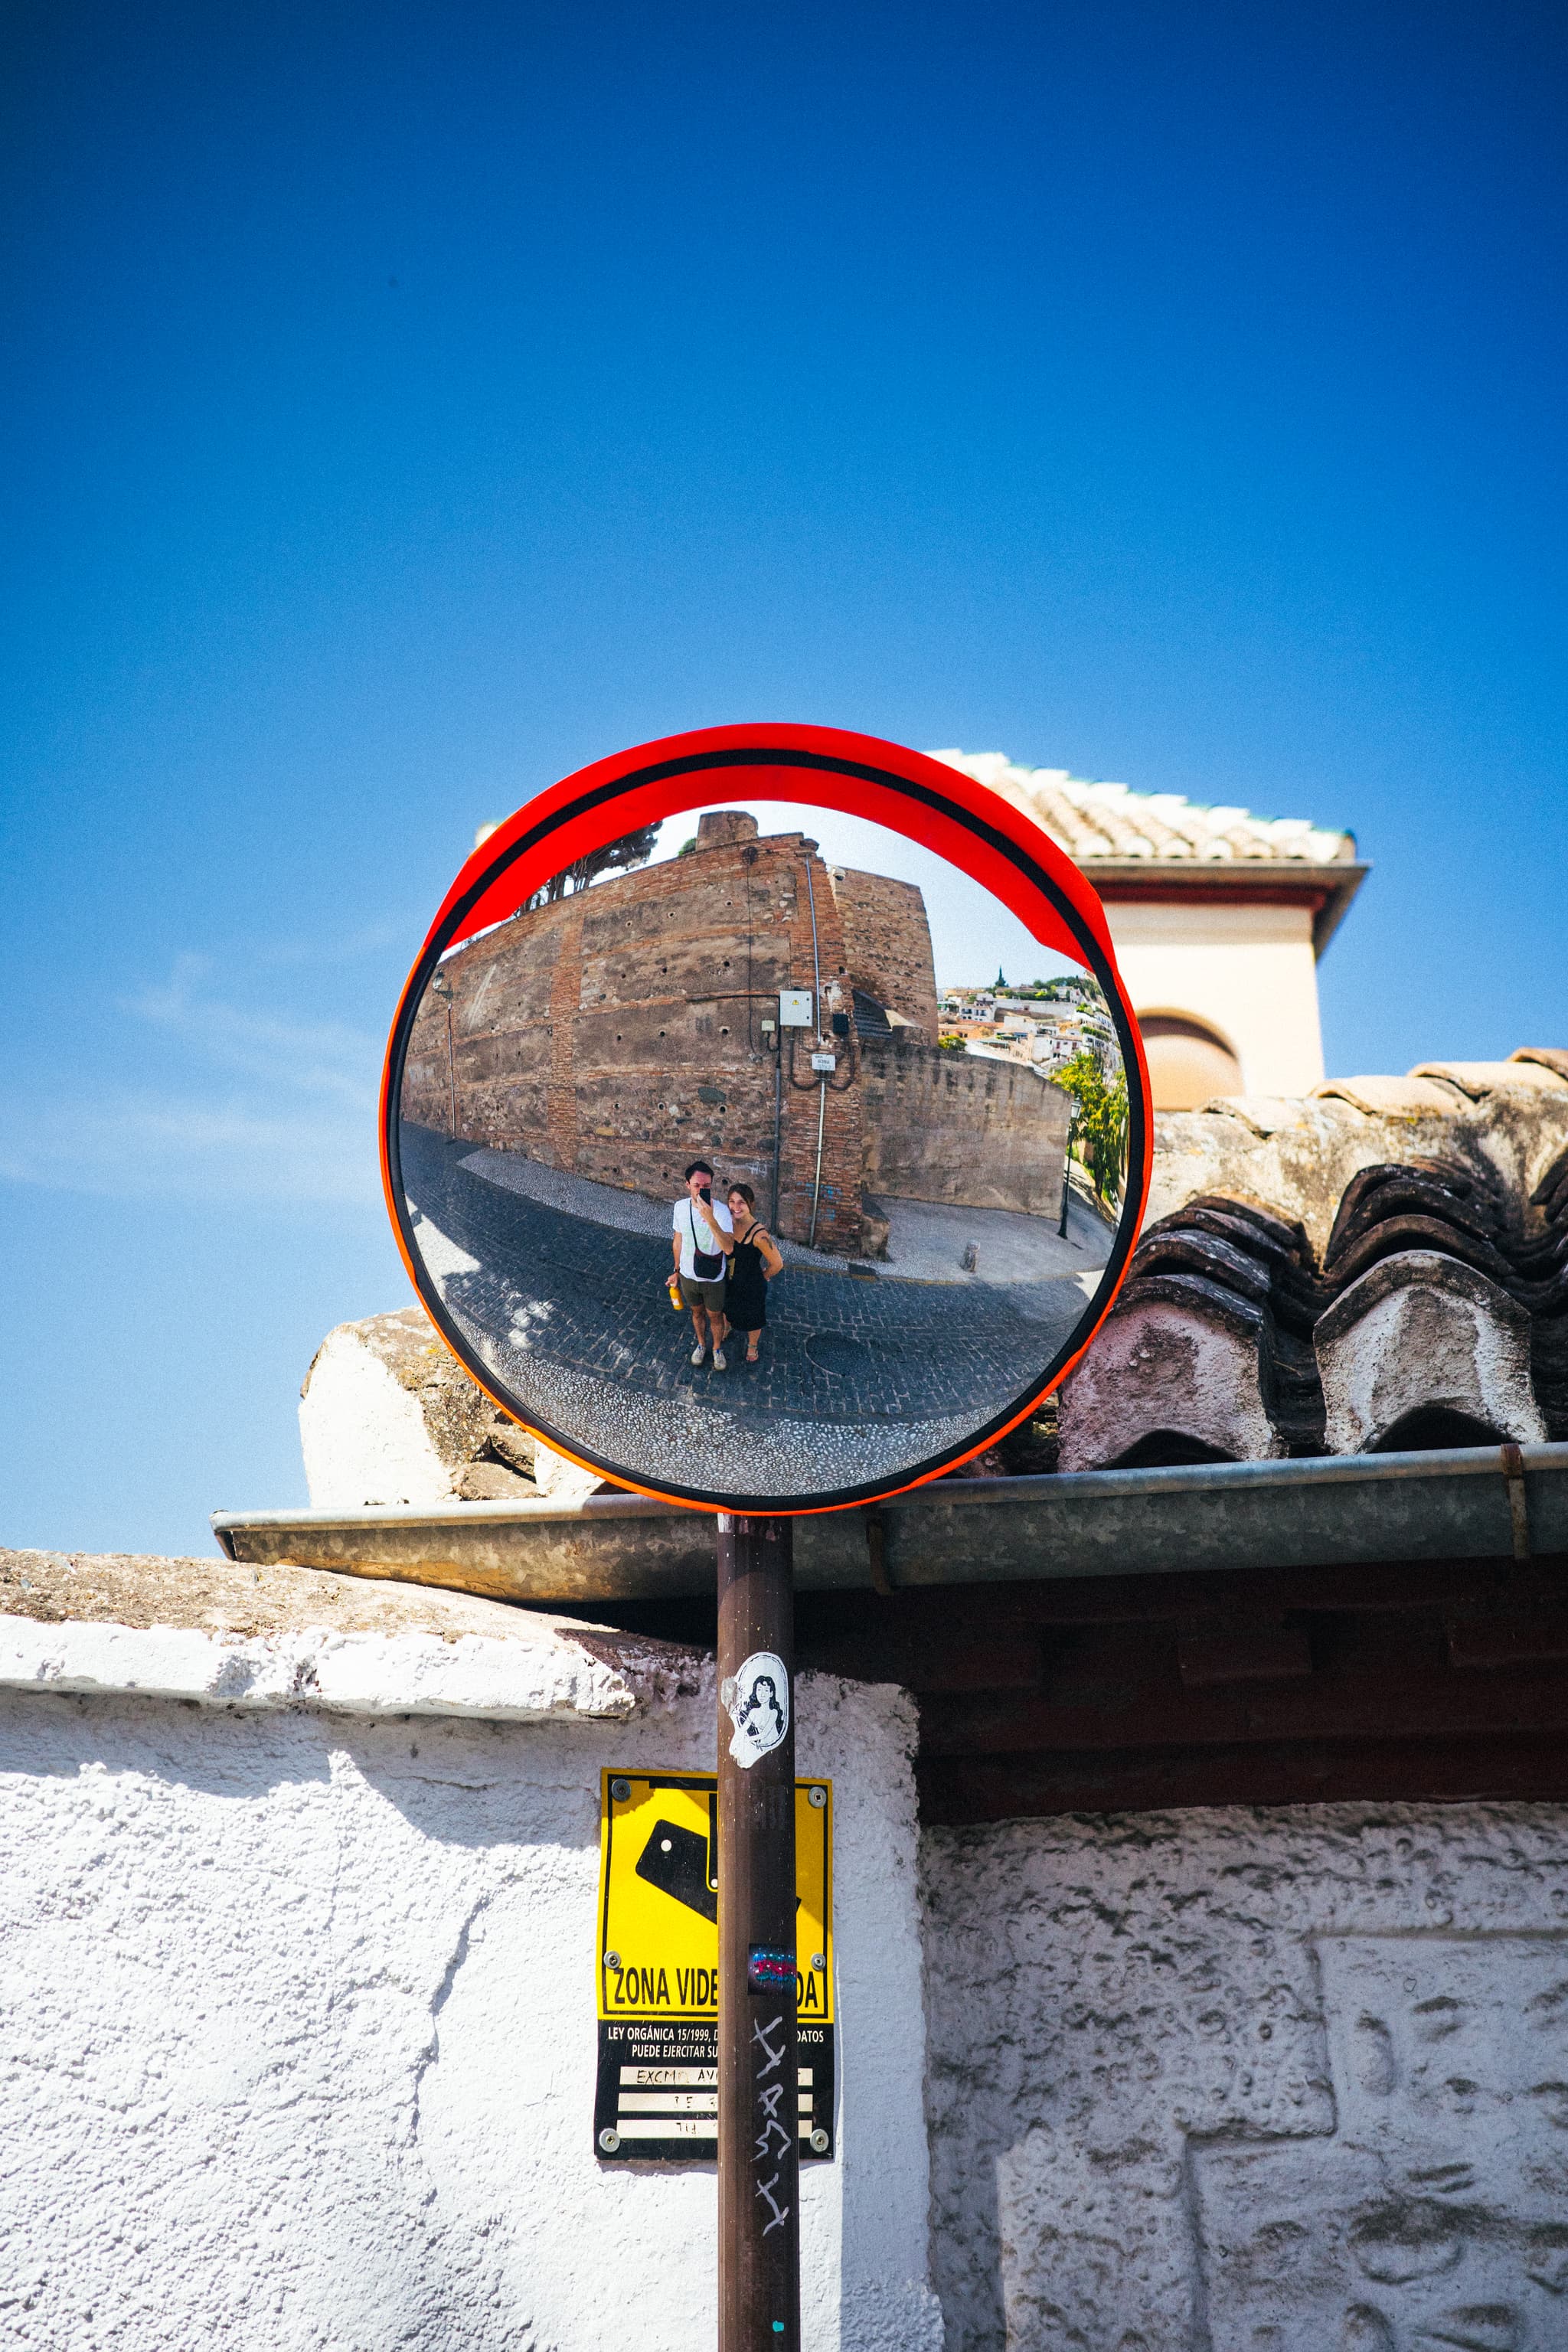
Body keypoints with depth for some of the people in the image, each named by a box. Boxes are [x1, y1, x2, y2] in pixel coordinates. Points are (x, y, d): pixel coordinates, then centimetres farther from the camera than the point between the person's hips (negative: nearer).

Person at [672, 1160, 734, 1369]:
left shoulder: (720, 1211, -28)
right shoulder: (680, 1207, -14)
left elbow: (728, 1248, -41)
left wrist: (710, 1218, -53)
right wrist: (677, 1270, 14)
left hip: (713, 1279, -3)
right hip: (688, 1275, 3)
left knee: (715, 1315, 18)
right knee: (697, 1312, 26)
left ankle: (717, 1348, 44)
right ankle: (701, 1344, 51)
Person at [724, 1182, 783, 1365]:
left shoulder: (759, 1234, -35)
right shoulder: (728, 1222, -18)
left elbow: (777, 1264, -24)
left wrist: (762, 1277, -10)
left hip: (751, 1287, -5)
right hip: (729, 1282, 5)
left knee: (752, 1319, 22)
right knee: (726, 1310, 32)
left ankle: (752, 1346, 51)